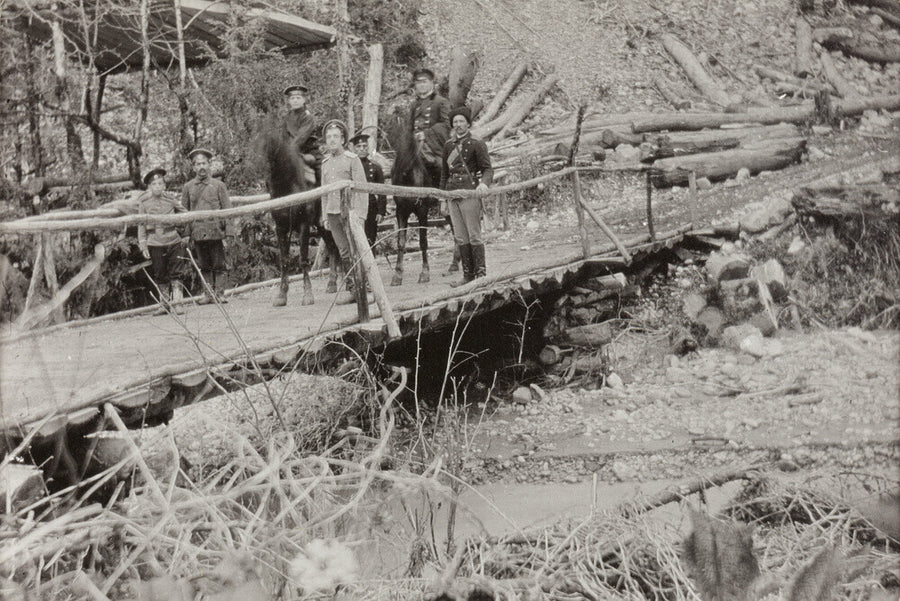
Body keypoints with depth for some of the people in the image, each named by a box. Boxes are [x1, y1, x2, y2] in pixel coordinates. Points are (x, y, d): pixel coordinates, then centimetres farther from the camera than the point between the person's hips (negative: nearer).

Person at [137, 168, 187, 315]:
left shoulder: (171, 199, 1)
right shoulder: (144, 202, -1)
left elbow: (184, 216, 17)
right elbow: (141, 225, 3)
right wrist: (143, 245, -1)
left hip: (173, 241, 0)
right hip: (154, 243, 0)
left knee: (176, 274, -2)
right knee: (159, 276, 6)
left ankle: (176, 302, 5)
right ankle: (164, 304, 17)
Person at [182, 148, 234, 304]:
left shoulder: (218, 185, 4)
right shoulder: (188, 187, 9)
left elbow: (227, 211, 3)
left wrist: (229, 235, -5)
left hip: (216, 233, -2)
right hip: (198, 234, 2)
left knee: (219, 266, 1)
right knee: (204, 267, 8)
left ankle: (219, 293, 9)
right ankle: (207, 294, 15)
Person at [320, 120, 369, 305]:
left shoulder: (352, 159, -4)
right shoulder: (325, 162, 13)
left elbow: (361, 189, -8)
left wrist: (359, 215, -16)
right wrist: (325, 216, 13)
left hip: (350, 212, -5)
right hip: (333, 213, 5)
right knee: (343, 253, 8)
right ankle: (351, 288, 14)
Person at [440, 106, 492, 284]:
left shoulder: (477, 144, -2)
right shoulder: (449, 146, 14)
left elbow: (487, 169, -4)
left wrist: (484, 183, -25)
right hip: (453, 195, 6)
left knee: (474, 235, -4)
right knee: (460, 238, 7)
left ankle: (481, 273, 2)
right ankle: (468, 274, 13)